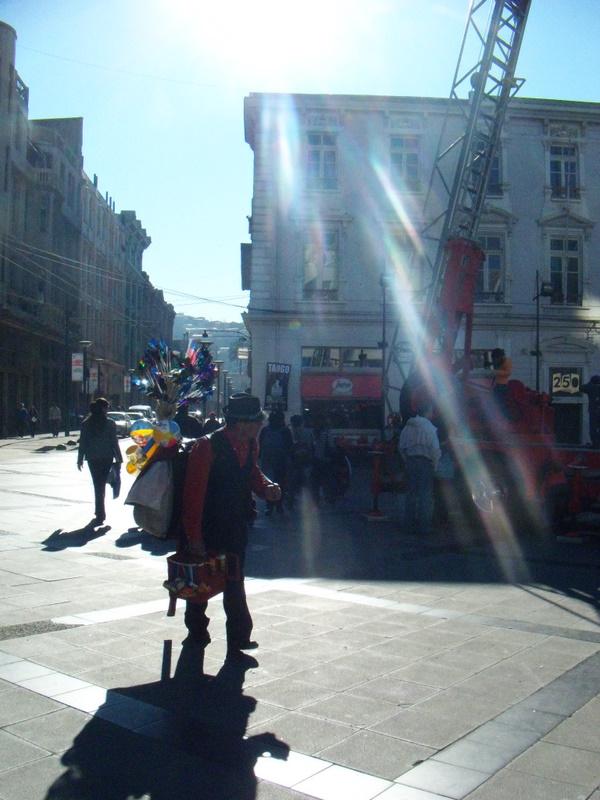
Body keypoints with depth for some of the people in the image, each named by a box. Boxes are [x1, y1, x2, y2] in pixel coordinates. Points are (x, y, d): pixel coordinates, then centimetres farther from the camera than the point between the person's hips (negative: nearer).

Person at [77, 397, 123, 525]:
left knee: (98, 485, 6)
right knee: (102, 484, 12)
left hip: (92, 459, 1)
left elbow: (82, 443, 0)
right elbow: (114, 443, -6)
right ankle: (100, 513, 18)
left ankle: (100, 514, 2)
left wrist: (80, 459, 8)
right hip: (107, 458, -1)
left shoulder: (86, 424, -2)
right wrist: (119, 459, 1)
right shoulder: (110, 424, -8)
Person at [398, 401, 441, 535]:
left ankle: (410, 525, 15)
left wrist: (407, 461, 14)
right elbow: (434, 448, -15)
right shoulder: (428, 427, -10)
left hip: (411, 462, 6)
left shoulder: (408, 426, 8)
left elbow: (401, 446, 10)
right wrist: (435, 464, -5)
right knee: (425, 494, 1)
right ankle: (424, 525, 2)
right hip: (425, 462, -6)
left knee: (411, 493, 11)